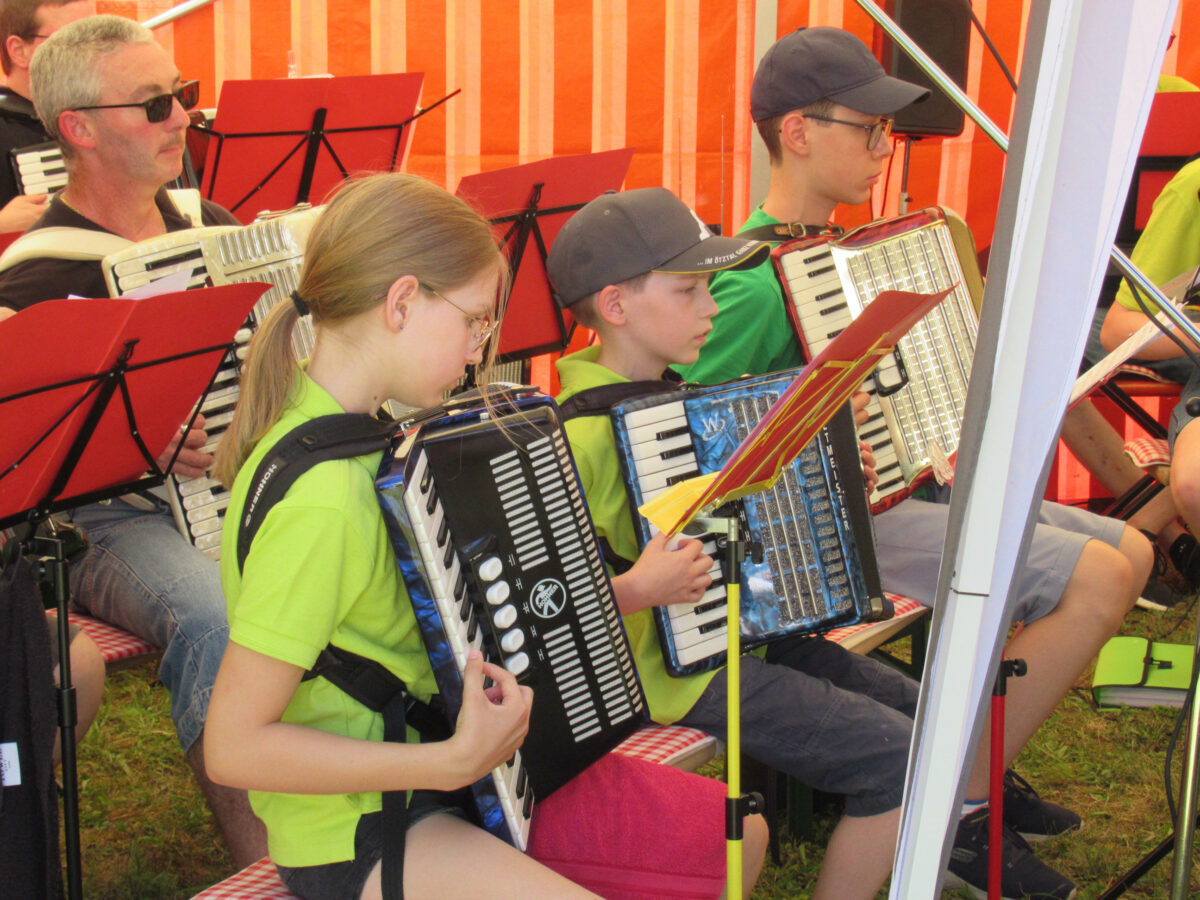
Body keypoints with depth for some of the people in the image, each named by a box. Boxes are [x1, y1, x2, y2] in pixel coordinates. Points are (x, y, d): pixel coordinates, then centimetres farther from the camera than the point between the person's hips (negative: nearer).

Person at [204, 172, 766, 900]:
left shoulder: (345, 427, 2)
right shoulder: (319, 499, -26)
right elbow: (234, 745, -27)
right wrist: (451, 762, -28)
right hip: (354, 830, -9)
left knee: (733, 834, 9)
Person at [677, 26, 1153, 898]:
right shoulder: (757, 278, -19)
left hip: (901, 480, 10)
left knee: (1130, 551, 7)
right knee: (1094, 579, -20)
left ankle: (983, 766, 14)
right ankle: (964, 809, -7)